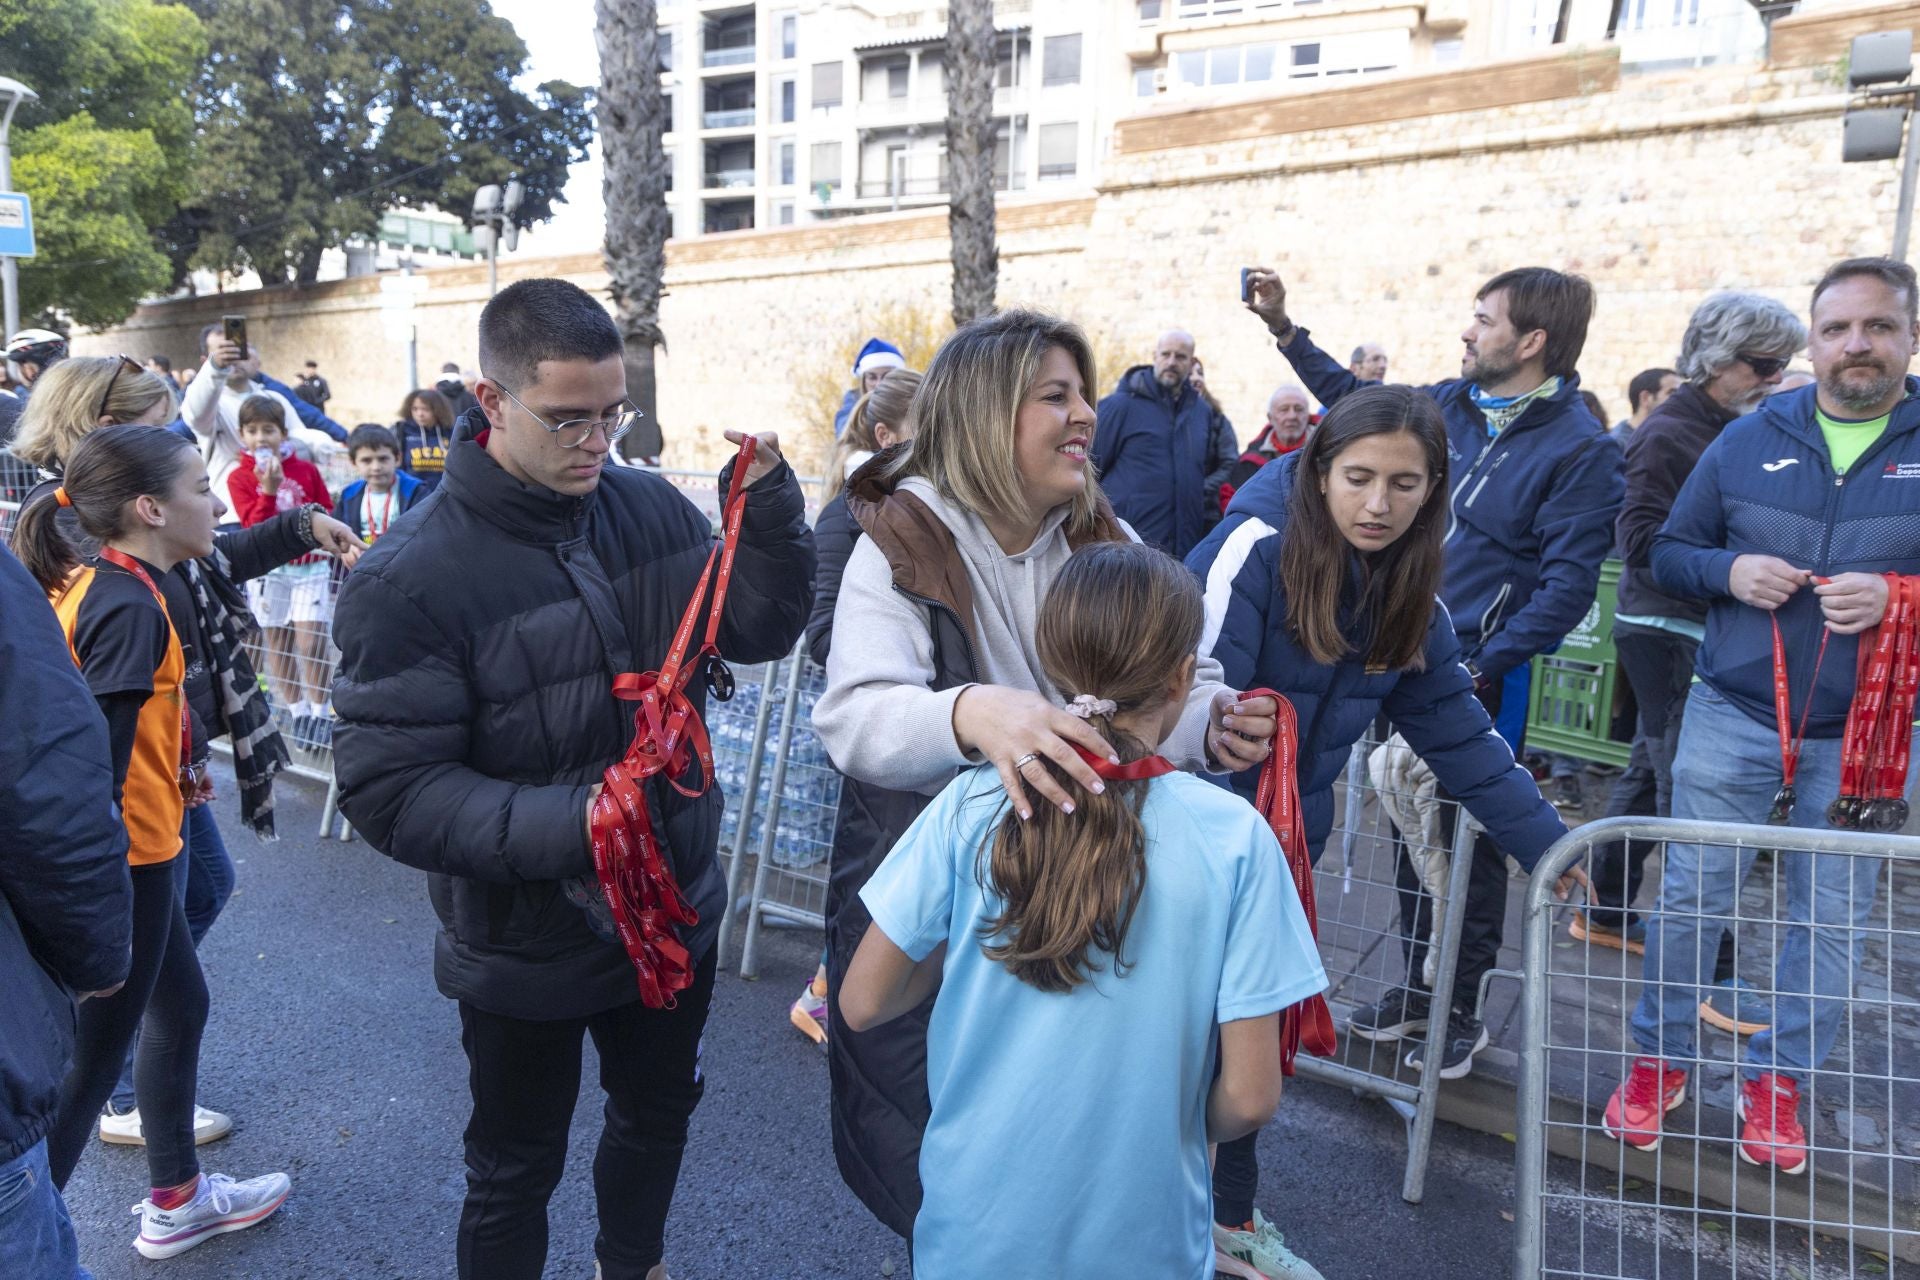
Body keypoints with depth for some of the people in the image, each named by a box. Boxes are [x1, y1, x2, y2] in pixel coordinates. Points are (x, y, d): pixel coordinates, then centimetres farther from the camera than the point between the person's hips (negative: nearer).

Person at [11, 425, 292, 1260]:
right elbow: (96, 763, -26)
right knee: (92, 1059, 4)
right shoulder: (130, 608, -23)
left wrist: (168, 771, 18)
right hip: (124, 862, -10)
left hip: (128, 853, 10)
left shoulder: (89, 585, 5)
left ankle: (177, 1202, 40)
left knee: (182, 1005, 23)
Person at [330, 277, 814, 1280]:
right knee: (516, 1177, 19)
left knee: (659, 1116, 29)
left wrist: (771, 509, -16)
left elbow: (759, 632, -1)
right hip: (526, 951, -5)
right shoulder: (411, 577, -21)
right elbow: (390, 787, -23)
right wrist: (559, 825, -36)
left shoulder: (651, 510, -6)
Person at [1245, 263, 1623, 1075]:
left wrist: (1482, 668, -23)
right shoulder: (1452, 405, 5)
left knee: (1471, 842, 6)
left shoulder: (1581, 449, -13)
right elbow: (1359, 402, 23)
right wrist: (1284, 329, 21)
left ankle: (1461, 1012, 22)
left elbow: (1566, 586, -18)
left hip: (1485, 673, -6)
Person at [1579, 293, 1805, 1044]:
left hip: (1705, 634, 9)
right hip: (1667, 633, -9)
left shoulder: (1734, 430, 12)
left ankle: (1604, 911, 31)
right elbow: (1641, 539, -21)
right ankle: (1710, 974, -1)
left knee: (1652, 775, 17)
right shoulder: (1669, 435, -14)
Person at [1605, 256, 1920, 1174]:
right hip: (1733, 716, 1)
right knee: (1689, 897, 7)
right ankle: (1659, 1060, 25)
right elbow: (1669, 553, 10)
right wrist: (1728, 570, -10)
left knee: (1834, 919, 9)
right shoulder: (1750, 440, 5)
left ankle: (1776, 1082, 27)